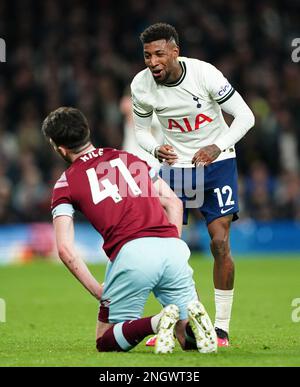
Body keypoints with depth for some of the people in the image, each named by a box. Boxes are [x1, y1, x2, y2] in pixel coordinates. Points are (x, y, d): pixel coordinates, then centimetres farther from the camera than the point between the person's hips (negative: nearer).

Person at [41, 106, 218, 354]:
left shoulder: (66, 183, 12)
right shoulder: (129, 158, 25)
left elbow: (65, 248, 3)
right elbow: (173, 202, 23)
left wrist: (98, 292, 8)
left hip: (130, 253, -4)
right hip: (172, 247, 4)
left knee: (105, 341, 13)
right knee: (189, 340, 17)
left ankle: (156, 323, -16)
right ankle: (192, 315, -18)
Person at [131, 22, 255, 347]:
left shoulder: (205, 74, -22)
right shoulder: (141, 85, -12)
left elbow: (245, 116, -14)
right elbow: (141, 129, 5)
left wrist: (218, 146, -27)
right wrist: (155, 149, -17)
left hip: (216, 162, -3)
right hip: (174, 164, 3)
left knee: (220, 243, -12)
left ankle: (221, 328, -2)